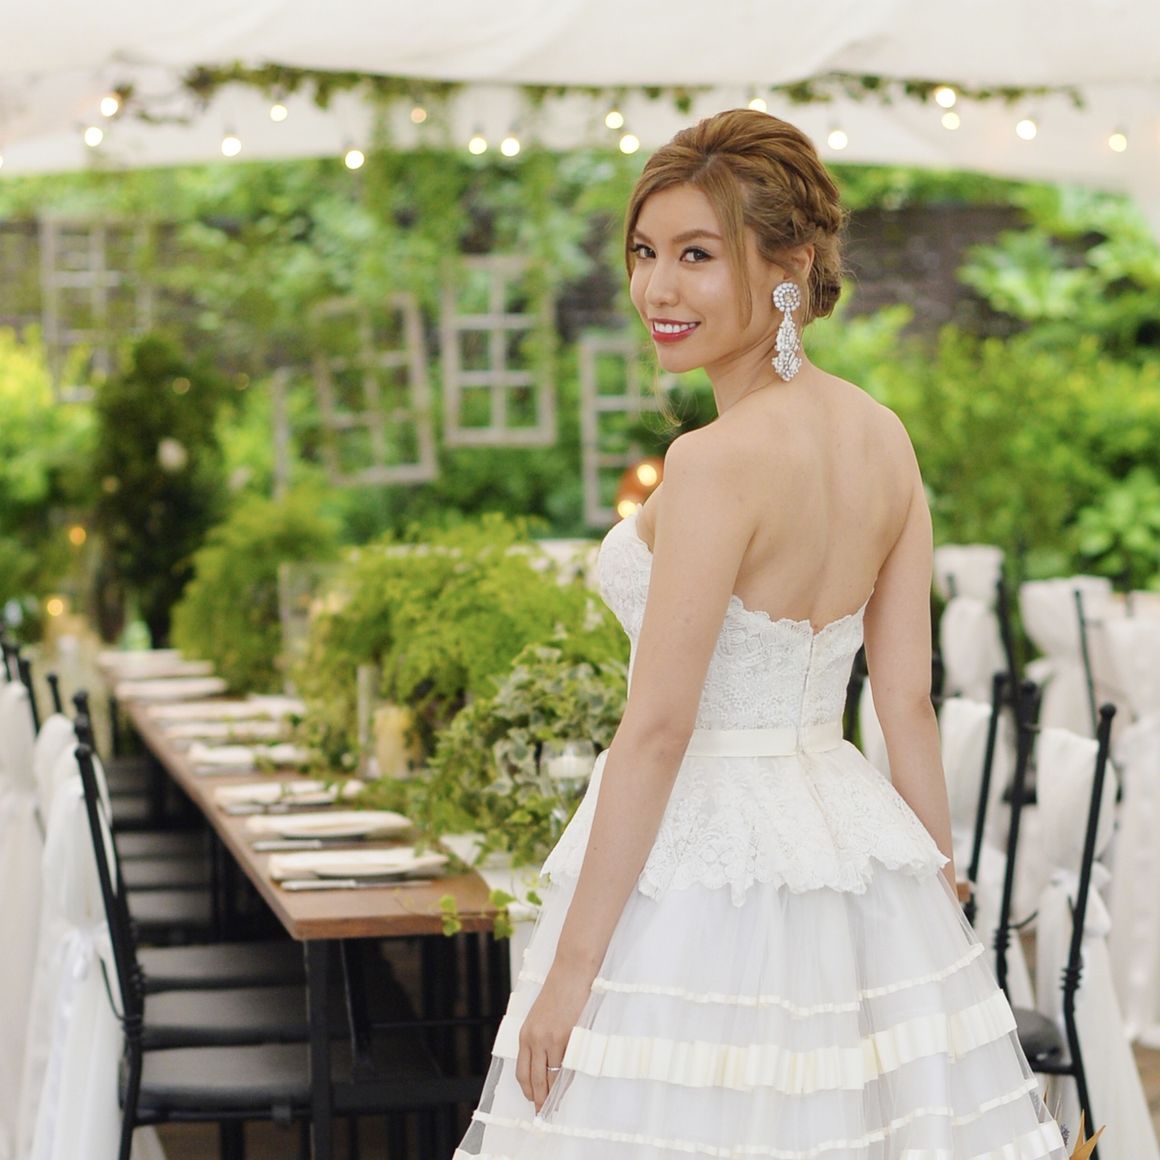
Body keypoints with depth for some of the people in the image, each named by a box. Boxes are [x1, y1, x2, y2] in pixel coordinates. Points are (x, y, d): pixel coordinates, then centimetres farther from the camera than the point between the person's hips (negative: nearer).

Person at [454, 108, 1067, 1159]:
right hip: (852, 848, 8)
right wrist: (944, 910, 14)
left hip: (700, 867, -8)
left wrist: (571, 964, -14)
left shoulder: (719, 461, -18)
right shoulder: (884, 439, 5)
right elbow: (910, 705, 7)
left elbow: (657, 730, -18)